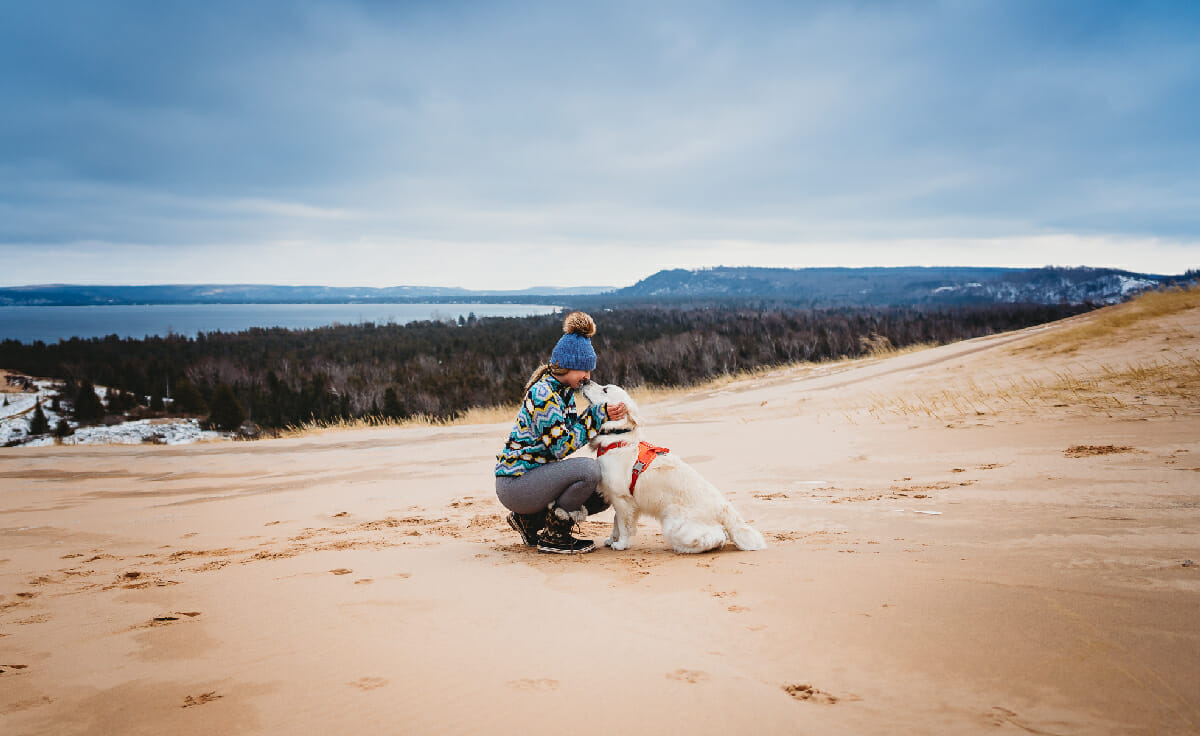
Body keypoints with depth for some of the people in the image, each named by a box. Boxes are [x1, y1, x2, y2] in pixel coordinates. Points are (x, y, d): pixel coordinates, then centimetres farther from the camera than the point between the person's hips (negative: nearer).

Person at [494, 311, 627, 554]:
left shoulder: (564, 390, 10)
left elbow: (573, 427, 7)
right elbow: (561, 446, -23)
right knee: (588, 470, -27)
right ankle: (552, 537, -9)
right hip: (515, 483, -10)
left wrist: (602, 412, -6)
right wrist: (598, 417, -19)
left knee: (602, 494, 5)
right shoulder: (543, 394, -20)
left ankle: (528, 520, 15)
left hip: (536, 474, 10)